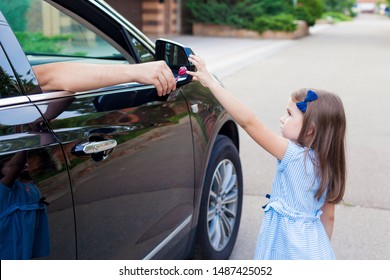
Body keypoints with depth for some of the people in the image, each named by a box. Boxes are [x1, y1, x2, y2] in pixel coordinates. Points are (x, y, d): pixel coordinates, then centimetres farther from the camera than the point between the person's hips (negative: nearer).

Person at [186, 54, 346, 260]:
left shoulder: (292, 156, -23)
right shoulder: (326, 164, -2)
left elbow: (249, 121, -28)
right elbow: (328, 216, 6)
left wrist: (211, 82, -27)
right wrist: (321, 249, 20)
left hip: (293, 254, -7)